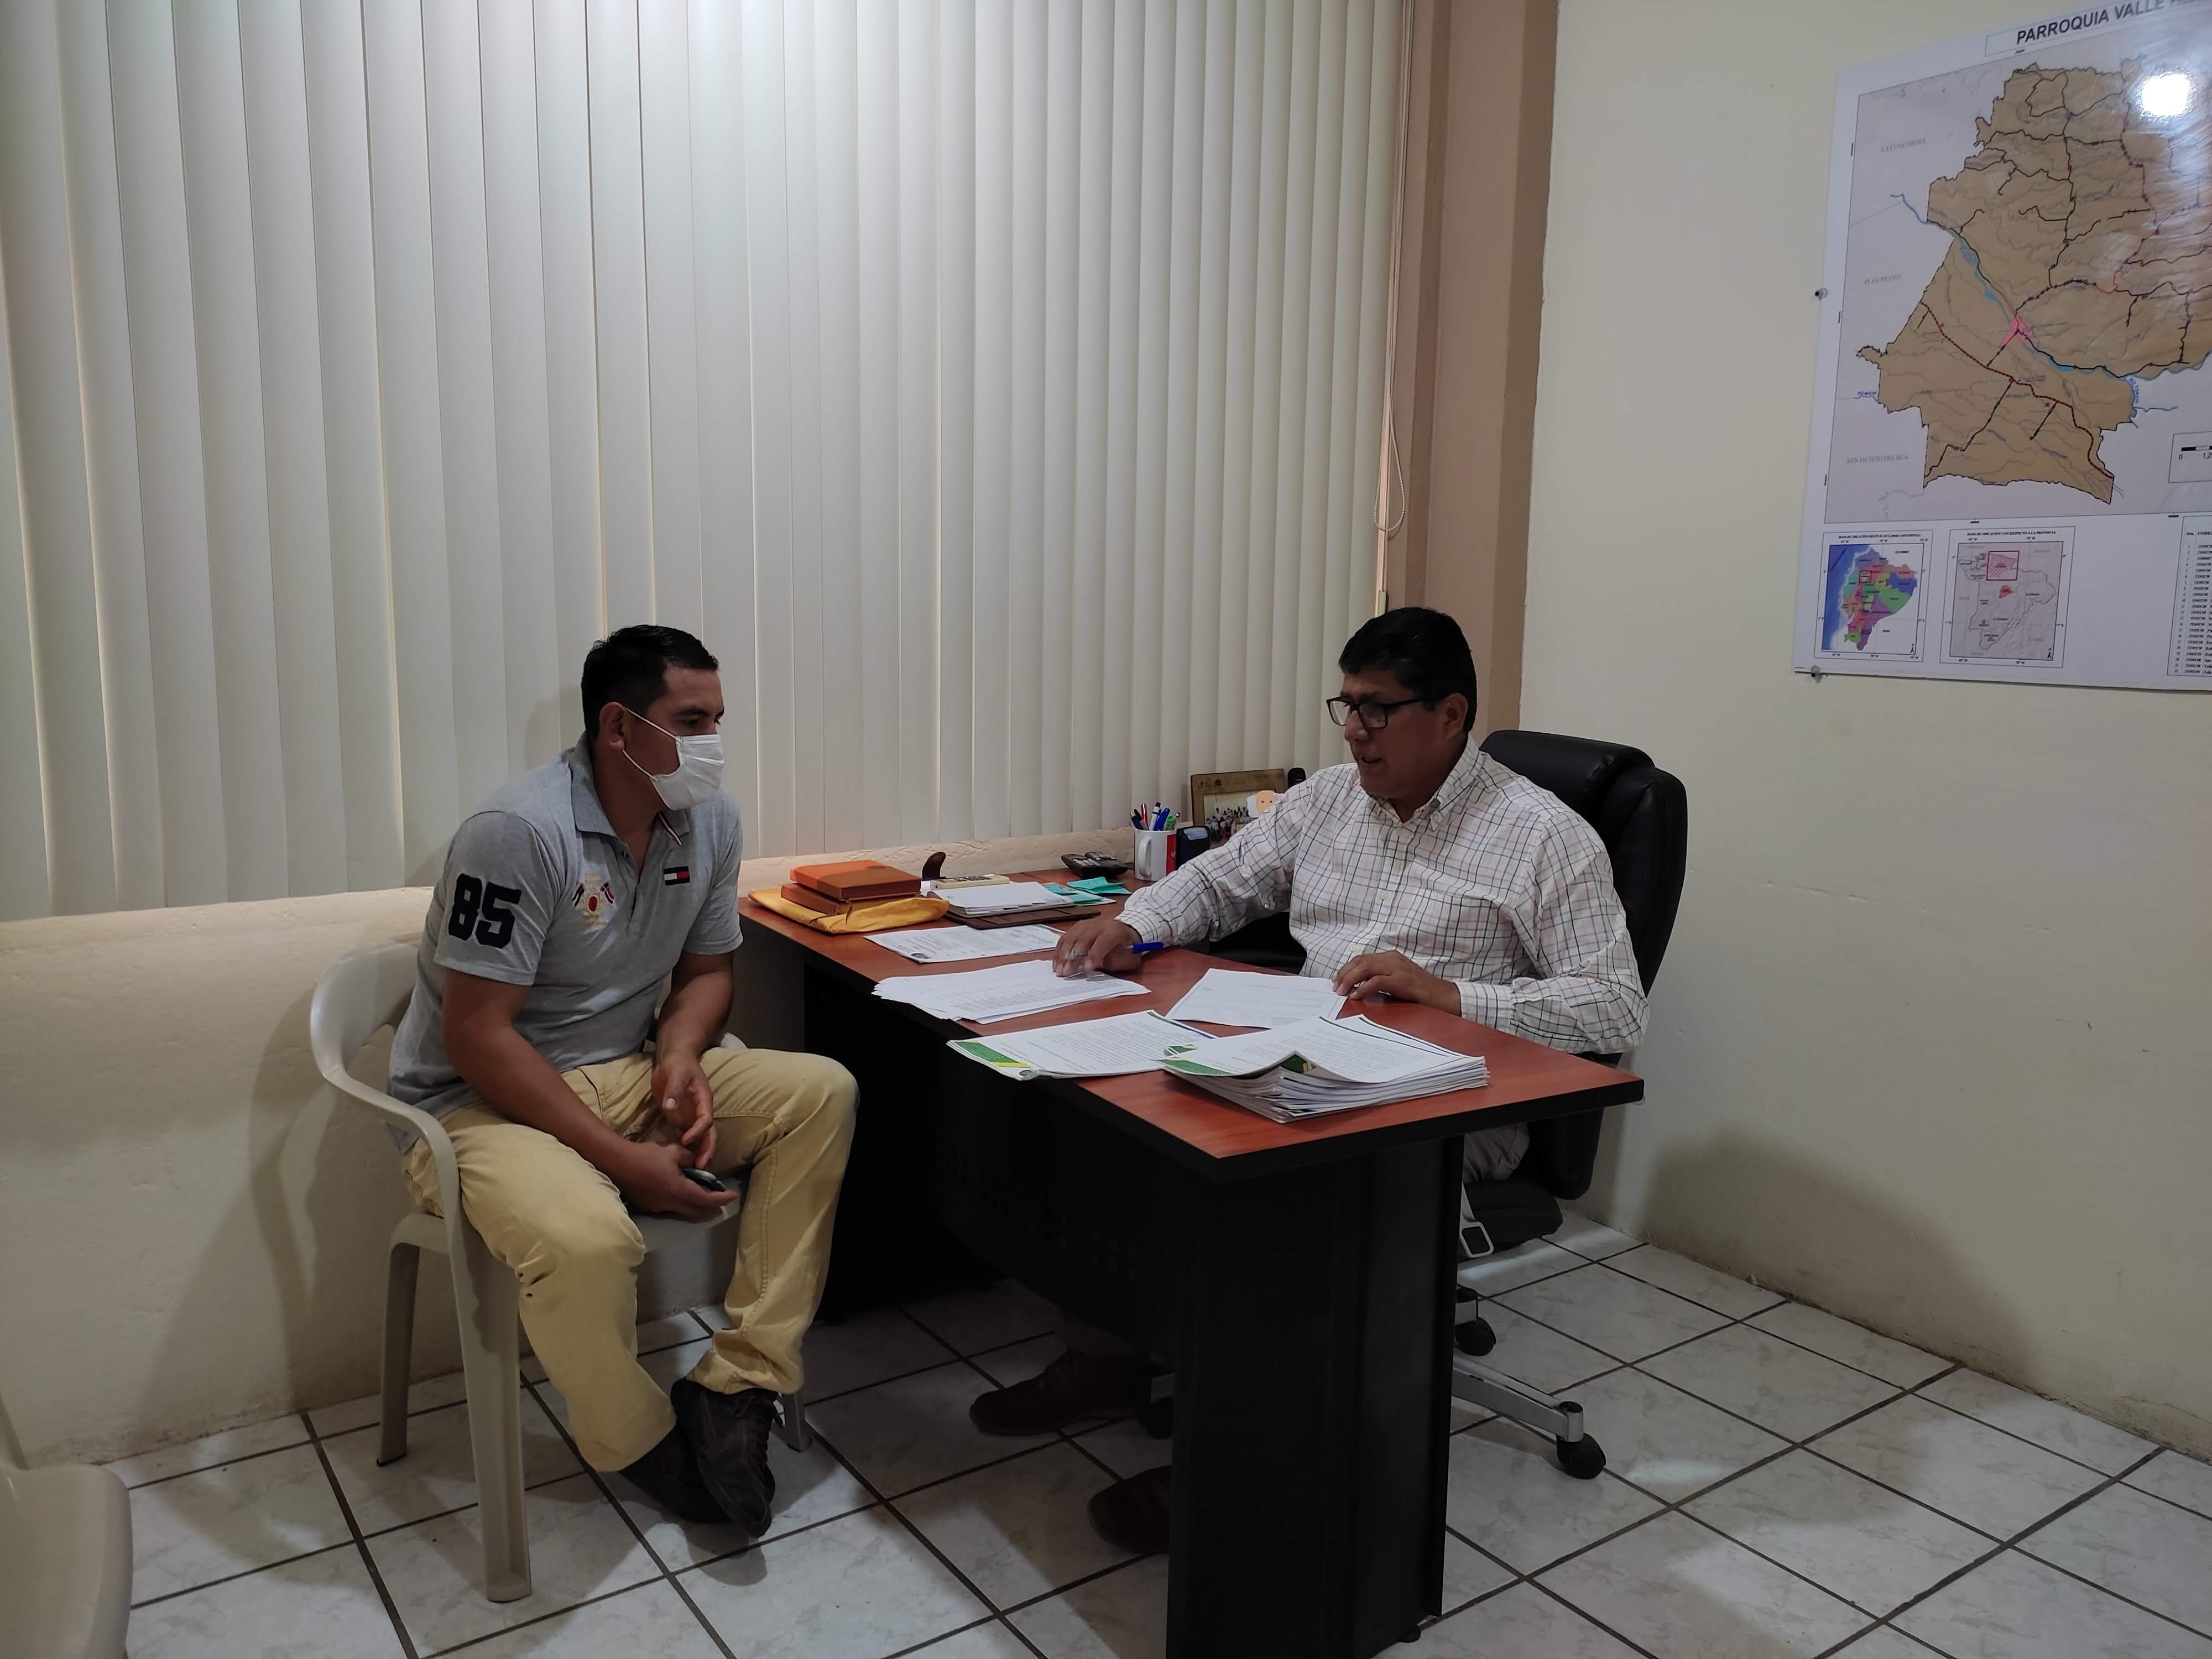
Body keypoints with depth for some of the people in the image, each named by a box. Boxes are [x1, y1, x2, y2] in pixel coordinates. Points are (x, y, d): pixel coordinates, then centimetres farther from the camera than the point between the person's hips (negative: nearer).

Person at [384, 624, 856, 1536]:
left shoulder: (711, 819, -1)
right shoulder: (518, 832, -22)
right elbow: (478, 1037, -22)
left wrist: (680, 1055, -11)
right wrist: (626, 1160, -25)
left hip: (628, 1074, 7)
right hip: (486, 1100, -6)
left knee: (821, 1093, -14)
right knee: (587, 1240, -36)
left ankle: (737, 1387, -12)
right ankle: (638, 1440, -2)